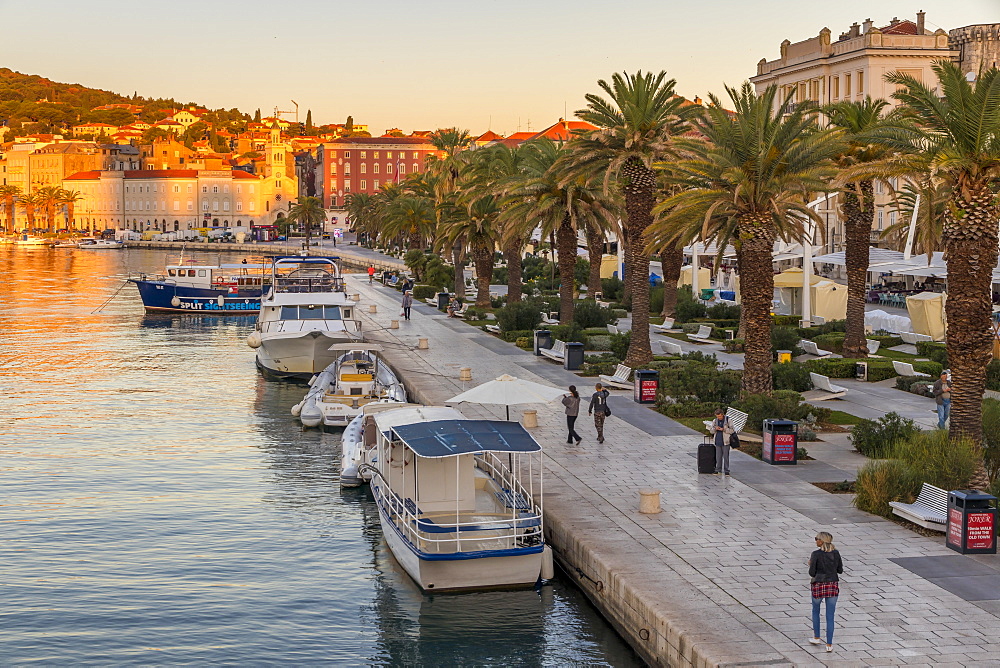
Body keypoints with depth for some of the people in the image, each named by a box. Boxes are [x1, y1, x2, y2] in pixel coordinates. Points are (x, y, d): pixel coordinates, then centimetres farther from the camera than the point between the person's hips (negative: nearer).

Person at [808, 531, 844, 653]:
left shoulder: (816, 554, -15)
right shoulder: (836, 553, -2)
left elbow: (812, 573, -14)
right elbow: (840, 570, 7)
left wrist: (811, 564, 6)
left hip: (819, 586, -3)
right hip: (833, 586, 3)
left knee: (815, 611, 23)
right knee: (830, 616, 7)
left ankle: (817, 638, 29)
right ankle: (829, 645, 6)